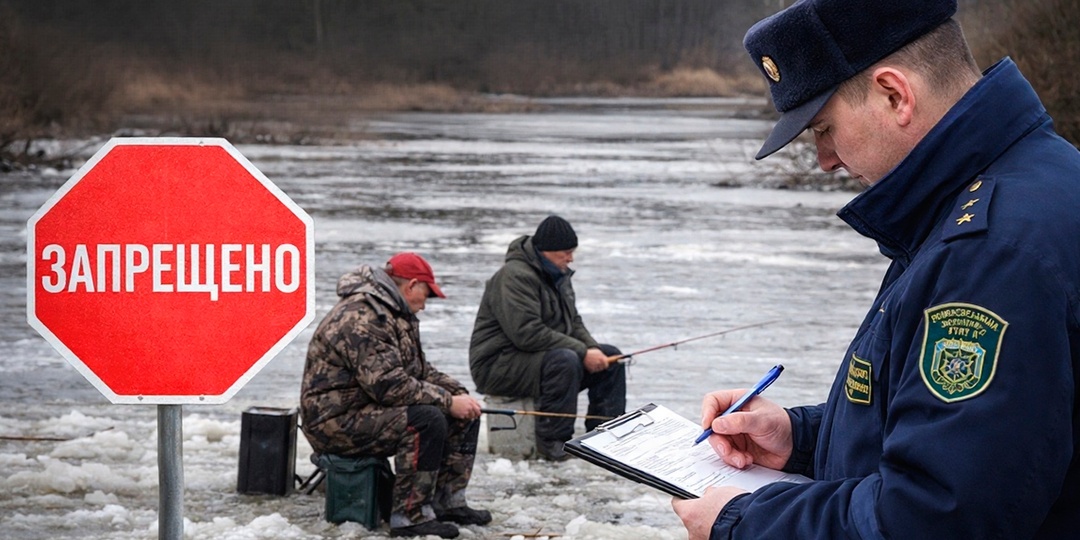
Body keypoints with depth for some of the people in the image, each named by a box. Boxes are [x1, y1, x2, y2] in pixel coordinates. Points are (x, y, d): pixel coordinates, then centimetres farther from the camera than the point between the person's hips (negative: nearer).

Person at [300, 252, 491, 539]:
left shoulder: (399, 316, 14)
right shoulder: (361, 318, -22)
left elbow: (418, 369, 21)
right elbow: (389, 384, -29)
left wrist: (457, 392, 3)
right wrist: (447, 401, -23)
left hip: (372, 410, 11)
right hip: (339, 421, -11)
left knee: (464, 414, 4)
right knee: (428, 419, -31)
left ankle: (448, 502, 9)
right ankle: (410, 516, -24)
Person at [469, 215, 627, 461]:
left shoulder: (558, 275, 14)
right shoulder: (515, 277, -20)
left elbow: (573, 322, 19)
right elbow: (528, 334, -29)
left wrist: (592, 349, -4)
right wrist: (582, 352, -27)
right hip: (499, 364, -10)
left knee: (611, 357, 2)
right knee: (566, 361, -36)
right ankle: (552, 442, -28)